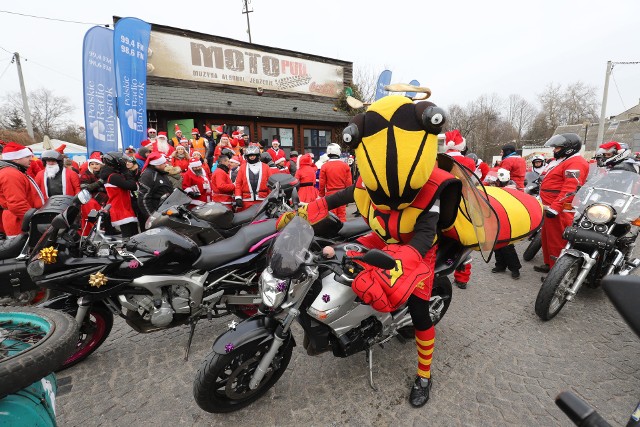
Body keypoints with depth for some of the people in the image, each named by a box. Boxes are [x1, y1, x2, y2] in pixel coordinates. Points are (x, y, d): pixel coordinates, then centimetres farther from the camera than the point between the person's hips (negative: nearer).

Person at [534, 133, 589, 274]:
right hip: (550, 207, 11)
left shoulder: (575, 163, -13)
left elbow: (570, 189, -24)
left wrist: (555, 208, -29)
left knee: (556, 240, -7)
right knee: (547, 237, 19)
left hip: (559, 210, -11)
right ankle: (549, 264, 31)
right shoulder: (562, 161, 20)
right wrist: (547, 204, 28)